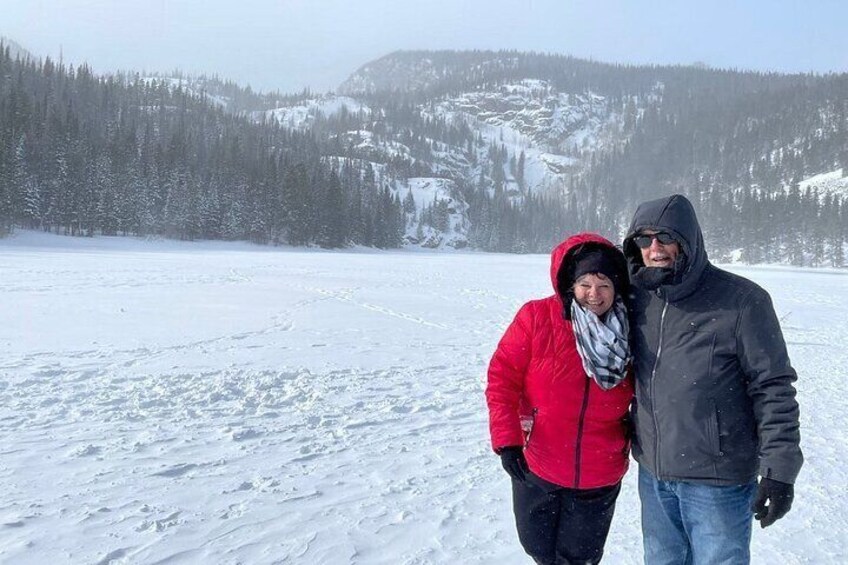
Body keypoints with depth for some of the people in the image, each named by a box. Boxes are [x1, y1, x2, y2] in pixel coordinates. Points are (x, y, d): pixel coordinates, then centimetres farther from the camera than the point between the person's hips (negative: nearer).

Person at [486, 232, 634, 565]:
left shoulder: (630, 332, -7)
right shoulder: (536, 317, -13)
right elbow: (502, 377, -11)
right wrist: (506, 439, -16)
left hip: (599, 478, 0)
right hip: (536, 469, 0)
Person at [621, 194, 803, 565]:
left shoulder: (741, 300, -14)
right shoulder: (639, 299, 1)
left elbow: (774, 390, -12)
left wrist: (779, 469, -15)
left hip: (717, 481, -5)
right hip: (652, 474, 5)